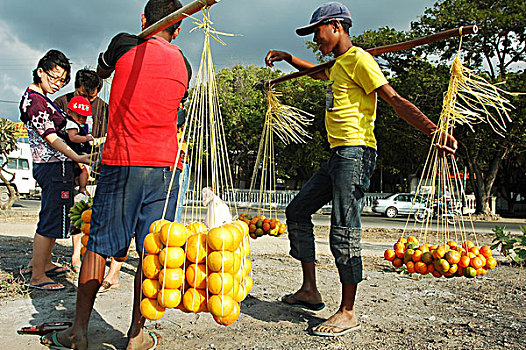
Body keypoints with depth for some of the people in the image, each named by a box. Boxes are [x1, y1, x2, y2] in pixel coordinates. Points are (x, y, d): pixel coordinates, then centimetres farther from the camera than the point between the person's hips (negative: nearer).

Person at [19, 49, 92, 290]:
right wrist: (77, 157, -31)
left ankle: (43, 262, 32)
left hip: (52, 165, 11)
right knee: (51, 220, -6)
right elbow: (50, 137, -21)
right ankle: (37, 277, 2)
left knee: (52, 217, 19)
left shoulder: (36, 97, 18)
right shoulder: (36, 100, -14)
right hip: (54, 165, -11)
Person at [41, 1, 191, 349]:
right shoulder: (183, 65, 10)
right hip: (164, 166, 2)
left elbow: (101, 71, 24)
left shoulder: (126, 45, 3)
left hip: (120, 163, -1)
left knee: (99, 245, 9)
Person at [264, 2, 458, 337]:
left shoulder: (359, 60, -7)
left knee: (344, 232, -9)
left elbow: (396, 100, -15)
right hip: (337, 155, 10)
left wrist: (435, 132, -25)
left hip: (355, 152, -10)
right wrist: (288, 57, 44)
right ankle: (310, 290, 16)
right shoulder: (338, 65, 22)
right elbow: (319, 73, 46)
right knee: (297, 211, 11)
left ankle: (348, 312, 4)